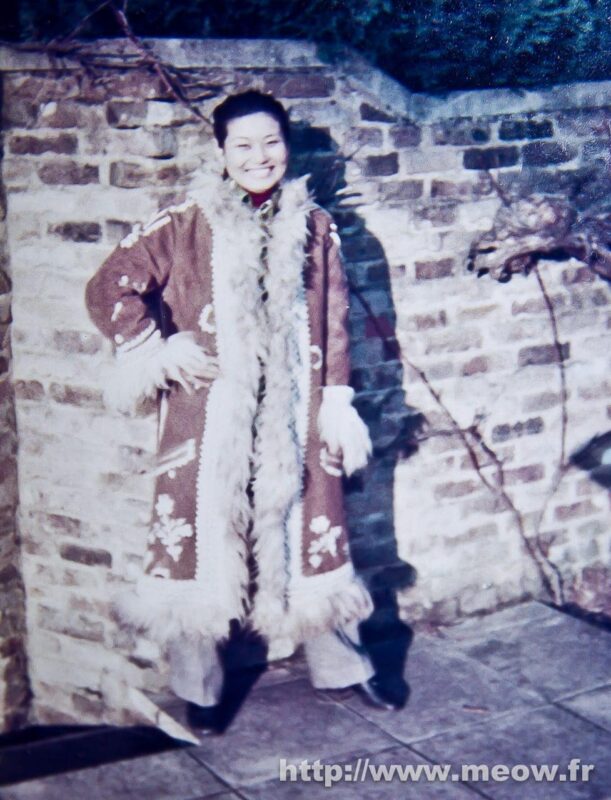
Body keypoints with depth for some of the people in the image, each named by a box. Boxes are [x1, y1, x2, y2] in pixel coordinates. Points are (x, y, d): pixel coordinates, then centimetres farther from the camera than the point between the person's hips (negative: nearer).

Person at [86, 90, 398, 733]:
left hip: (294, 417, 3)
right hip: (208, 414, -2)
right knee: (202, 534, 3)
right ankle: (196, 688, 19)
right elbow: (111, 287, -6)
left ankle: (340, 665, 29)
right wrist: (157, 351, -11)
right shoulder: (187, 226, -2)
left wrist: (338, 402, 5)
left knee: (310, 531, 11)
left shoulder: (315, 227, 8)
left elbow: (333, 321, 9)